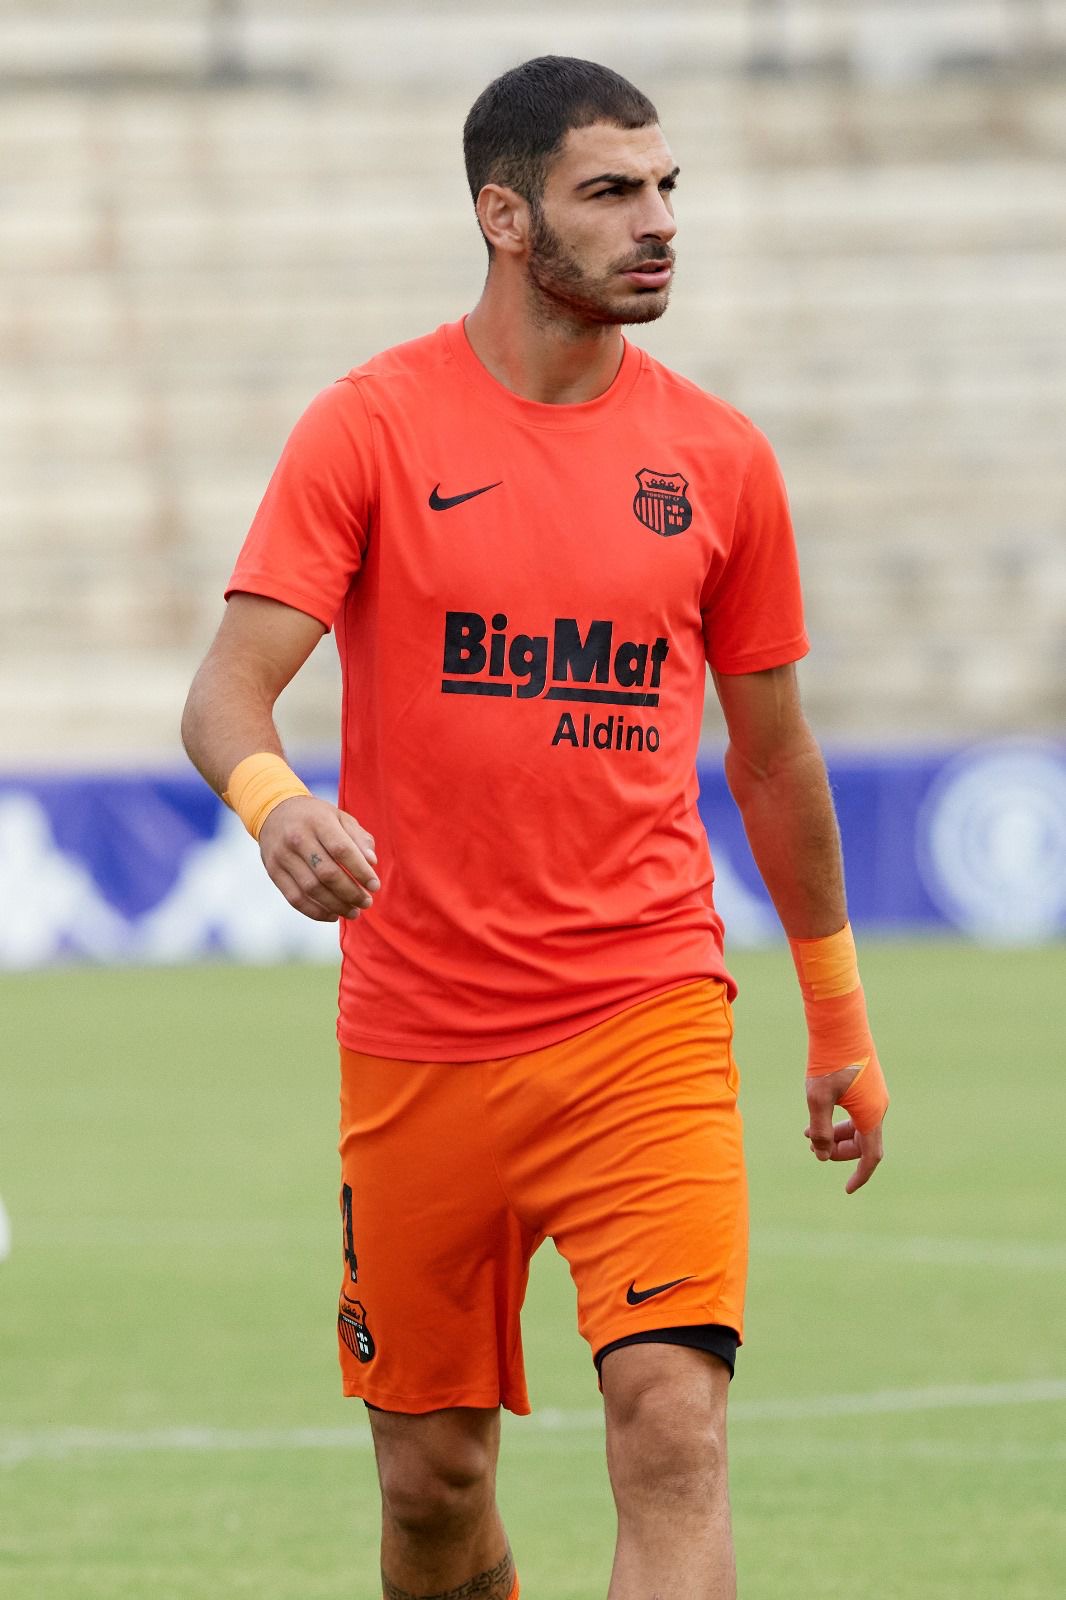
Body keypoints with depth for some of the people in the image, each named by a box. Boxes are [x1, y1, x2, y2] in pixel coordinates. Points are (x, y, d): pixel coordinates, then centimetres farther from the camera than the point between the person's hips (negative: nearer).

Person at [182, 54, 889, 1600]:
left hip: (648, 1021, 0)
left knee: (676, 1430, -17)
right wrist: (274, 799, -33)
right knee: (431, 1475, 8)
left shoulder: (718, 457, 6)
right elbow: (228, 688, -9)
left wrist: (840, 1020, 21)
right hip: (421, 1044, 0)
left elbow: (771, 749, 17)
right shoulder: (371, 427, -2)